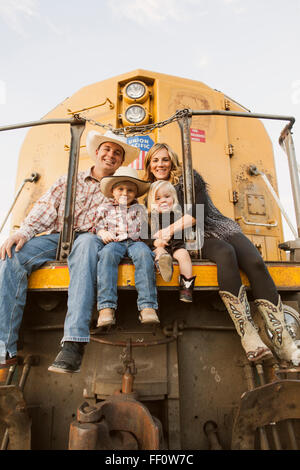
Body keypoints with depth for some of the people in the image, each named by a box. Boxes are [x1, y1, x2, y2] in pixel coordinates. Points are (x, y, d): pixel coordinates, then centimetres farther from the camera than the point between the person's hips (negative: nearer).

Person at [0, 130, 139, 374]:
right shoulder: (68, 181, 21)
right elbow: (46, 208, 8)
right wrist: (23, 232, -10)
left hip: (89, 239, -2)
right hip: (56, 237, 3)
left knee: (87, 242, -39)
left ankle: (74, 343, -45)